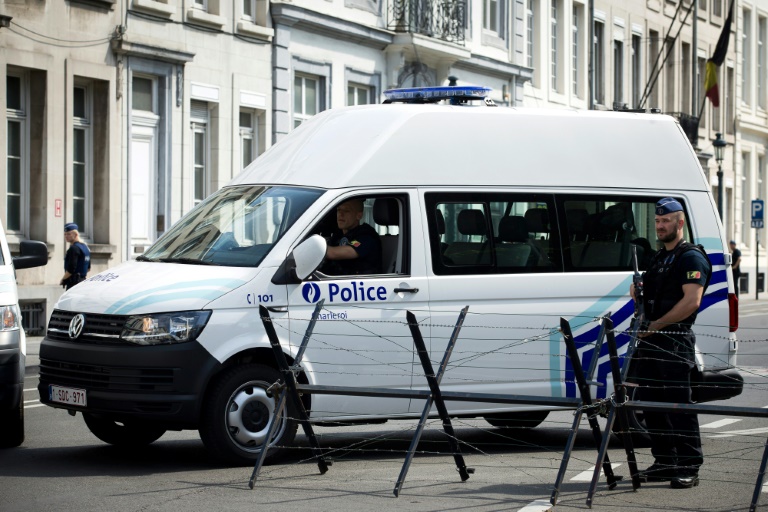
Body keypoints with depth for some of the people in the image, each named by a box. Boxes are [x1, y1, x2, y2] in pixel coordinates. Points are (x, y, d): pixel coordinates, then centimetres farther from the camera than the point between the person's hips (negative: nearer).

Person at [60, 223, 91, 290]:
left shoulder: (74, 248, -15)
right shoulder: (85, 247, 16)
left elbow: (71, 269, -22)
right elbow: (88, 268, 24)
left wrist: (63, 280, -9)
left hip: (73, 282, -10)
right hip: (82, 280, 10)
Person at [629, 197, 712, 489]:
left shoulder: (691, 258, -7)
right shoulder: (658, 258, 21)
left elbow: (692, 301, -18)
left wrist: (657, 324, -18)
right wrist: (638, 293, 9)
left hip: (675, 342, -9)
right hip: (650, 340, 9)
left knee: (679, 405, -10)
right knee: (652, 405, 9)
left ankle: (689, 467, -8)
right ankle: (665, 462, 16)